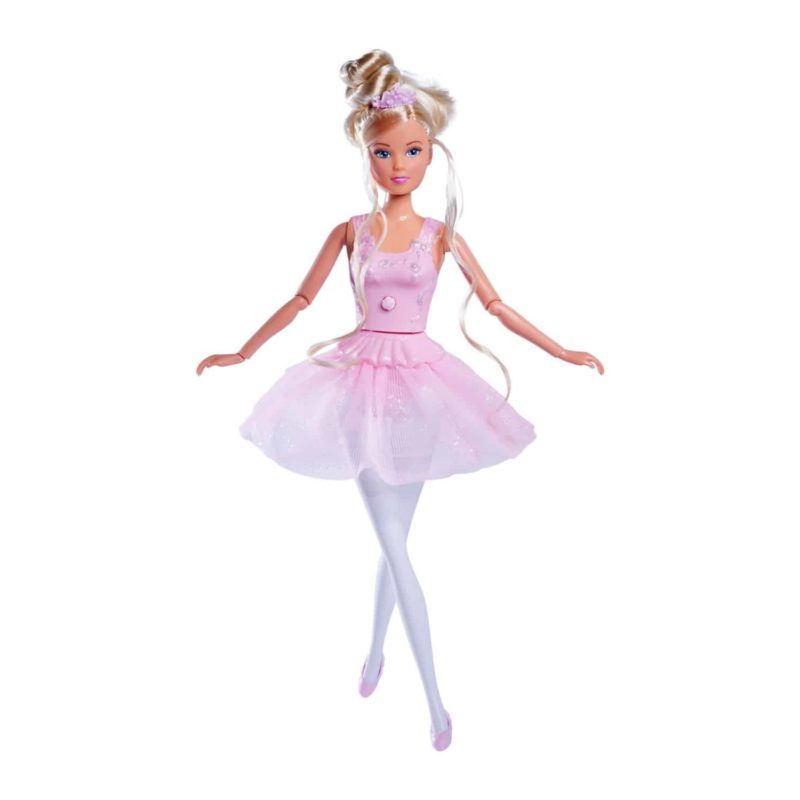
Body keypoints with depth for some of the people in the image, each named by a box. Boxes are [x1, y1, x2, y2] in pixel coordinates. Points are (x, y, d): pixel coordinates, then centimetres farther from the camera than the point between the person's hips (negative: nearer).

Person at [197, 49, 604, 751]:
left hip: (418, 380, 0)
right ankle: (435, 698, 9)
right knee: (392, 540, -1)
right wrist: (242, 352, 12)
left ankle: (376, 652, 35)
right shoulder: (351, 232, 2)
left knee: (393, 537, 8)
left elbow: (496, 305, 5)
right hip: (361, 375, 0)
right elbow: (302, 301, 9)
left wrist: (559, 350, 4)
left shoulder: (442, 236, 2)